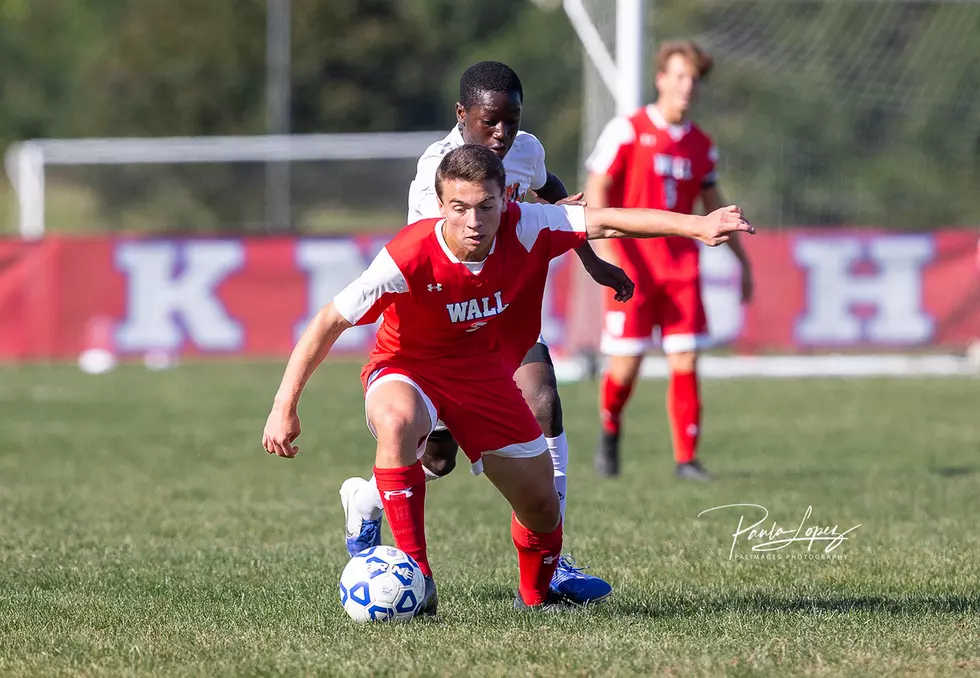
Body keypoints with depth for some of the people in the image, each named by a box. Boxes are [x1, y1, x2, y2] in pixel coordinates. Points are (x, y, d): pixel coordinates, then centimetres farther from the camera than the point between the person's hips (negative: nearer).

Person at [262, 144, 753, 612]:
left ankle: (535, 593, 41)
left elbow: (603, 223, -17)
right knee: (396, 422, -41)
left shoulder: (521, 228, -23)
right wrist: (284, 407, -28)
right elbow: (330, 321, -27)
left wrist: (694, 226, -25)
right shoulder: (409, 257, -32)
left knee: (542, 505, 7)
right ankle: (415, 577, -34)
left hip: (482, 368, 4)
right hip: (406, 367, -4)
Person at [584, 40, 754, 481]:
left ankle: (686, 458, 0)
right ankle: (610, 431, 26)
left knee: (685, 364, -6)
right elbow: (596, 191, -7)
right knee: (625, 368, -4)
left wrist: (742, 260, 25)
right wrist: (607, 249, -19)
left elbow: (713, 205, 23)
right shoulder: (627, 131, -3)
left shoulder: (701, 146, 11)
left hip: (681, 266, 3)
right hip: (631, 261, -3)